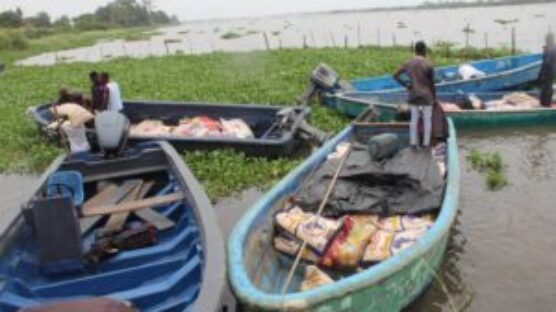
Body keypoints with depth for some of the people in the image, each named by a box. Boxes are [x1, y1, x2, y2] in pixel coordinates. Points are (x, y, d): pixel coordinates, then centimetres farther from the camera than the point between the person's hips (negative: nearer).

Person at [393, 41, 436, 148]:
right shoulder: (428, 65, -12)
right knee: (427, 119, 8)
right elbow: (432, 83, -9)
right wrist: (434, 98, 1)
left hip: (413, 95, 4)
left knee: (414, 119, 12)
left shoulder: (408, 63, -1)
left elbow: (395, 75, 0)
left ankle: (413, 142, 13)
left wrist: (405, 85, 3)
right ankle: (426, 143, 12)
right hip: (426, 96, -3)